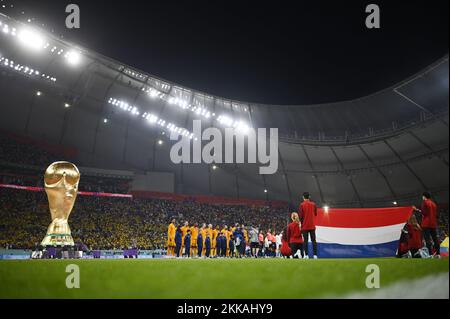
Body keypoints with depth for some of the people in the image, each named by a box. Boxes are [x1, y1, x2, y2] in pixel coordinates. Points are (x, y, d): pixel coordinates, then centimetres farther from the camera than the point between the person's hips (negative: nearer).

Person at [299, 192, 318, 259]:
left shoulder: (302, 205, -6)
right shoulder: (313, 204, 3)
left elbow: (300, 216, -7)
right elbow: (315, 214, 13)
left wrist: (301, 222, 7)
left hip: (305, 226, -2)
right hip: (312, 226, 2)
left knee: (305, 241, 1)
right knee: (314, 240, 5)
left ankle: (306, 255, -4)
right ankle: (315, 255, 0)